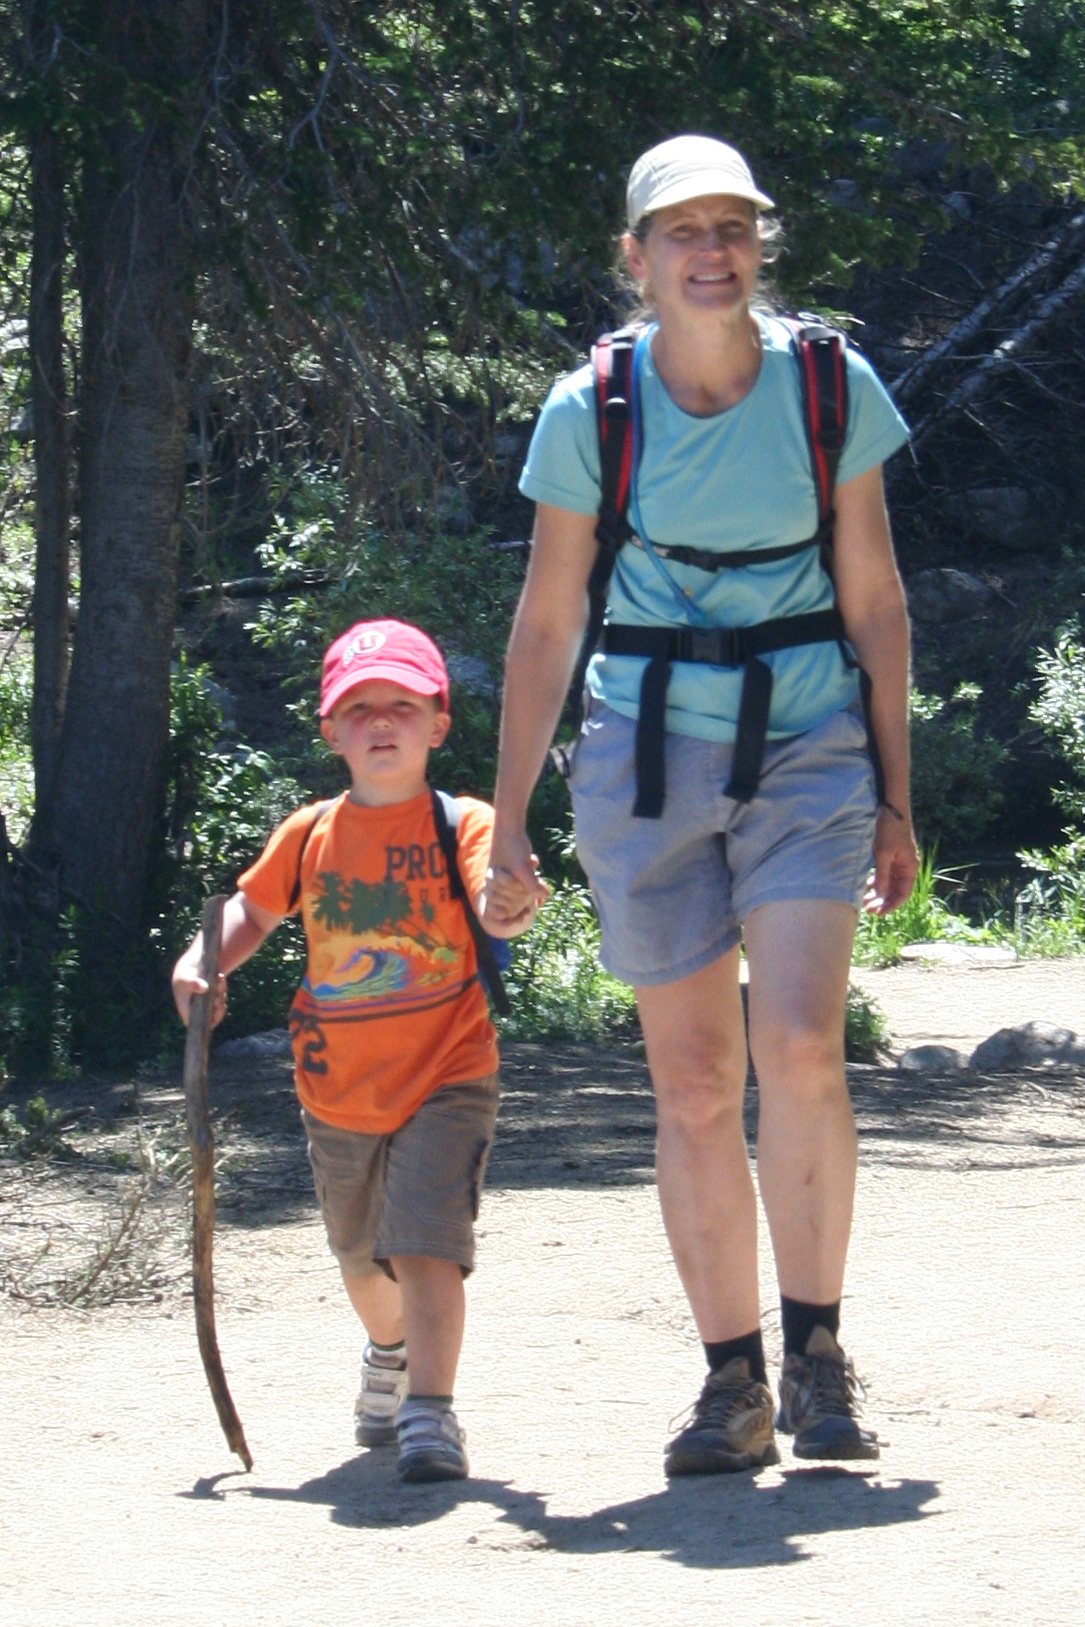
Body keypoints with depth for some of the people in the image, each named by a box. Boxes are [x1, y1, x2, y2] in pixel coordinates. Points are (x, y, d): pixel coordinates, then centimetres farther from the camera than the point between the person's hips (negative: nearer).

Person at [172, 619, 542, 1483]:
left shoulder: (462, 824, -11)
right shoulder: (310, 834, 1)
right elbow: (253, 908, 17)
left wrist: (513, 907, -53)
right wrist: (203, 963, -1)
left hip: (445, 1079, -5)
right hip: (338, 1090, 5)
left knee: (425, 1243, -21)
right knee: (362, 1256, 24)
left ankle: (430, 1413, -19)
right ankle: (390, 1355, 53)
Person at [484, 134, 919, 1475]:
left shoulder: (834, 388, -3)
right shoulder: (591, 410, -4)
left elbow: (873, 602, 6)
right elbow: (546, 623, 4)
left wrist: (895, 804, 7)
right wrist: (508, 821, 3)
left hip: (810, 748, 0)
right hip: (648, 755, 1)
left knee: (799, 1052, -17)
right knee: (692, 1085, 1)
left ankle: (816, 1348, -1)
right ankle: (733, 1382, 11)